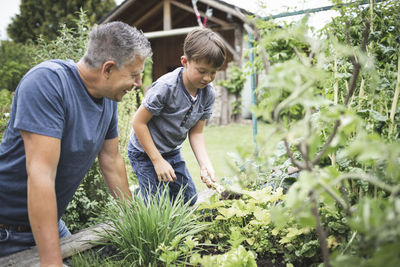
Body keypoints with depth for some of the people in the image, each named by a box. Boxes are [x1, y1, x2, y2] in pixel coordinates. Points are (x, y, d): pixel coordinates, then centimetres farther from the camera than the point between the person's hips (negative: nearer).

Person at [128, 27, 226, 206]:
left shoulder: (208, 94, -9)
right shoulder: (166, 87, -29)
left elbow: (196, 133, -4)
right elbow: (139, 122, -22)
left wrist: (205, 164, -19)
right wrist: (158, 161, -20)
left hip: (173, 152, 7)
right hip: (145, 152, -6)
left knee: (190, 202, 14)